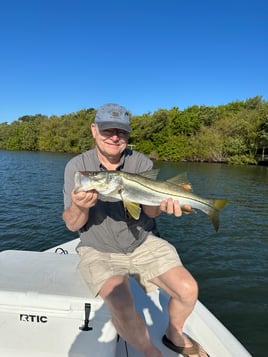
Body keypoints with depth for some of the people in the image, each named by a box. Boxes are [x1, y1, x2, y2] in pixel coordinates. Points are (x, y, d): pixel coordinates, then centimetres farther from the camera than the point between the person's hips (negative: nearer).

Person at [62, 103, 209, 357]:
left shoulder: (142, 162, -5)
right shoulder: (77, 166, -9)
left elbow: (150, 210, -13)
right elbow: (72, 225, -11)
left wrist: (163, 204, -38)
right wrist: (79, 206, -35)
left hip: (144, 243, 2)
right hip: (99, 251, -1)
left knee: (188, 290, -11)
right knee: (122, 306, -26)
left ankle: (174, 335, 24)